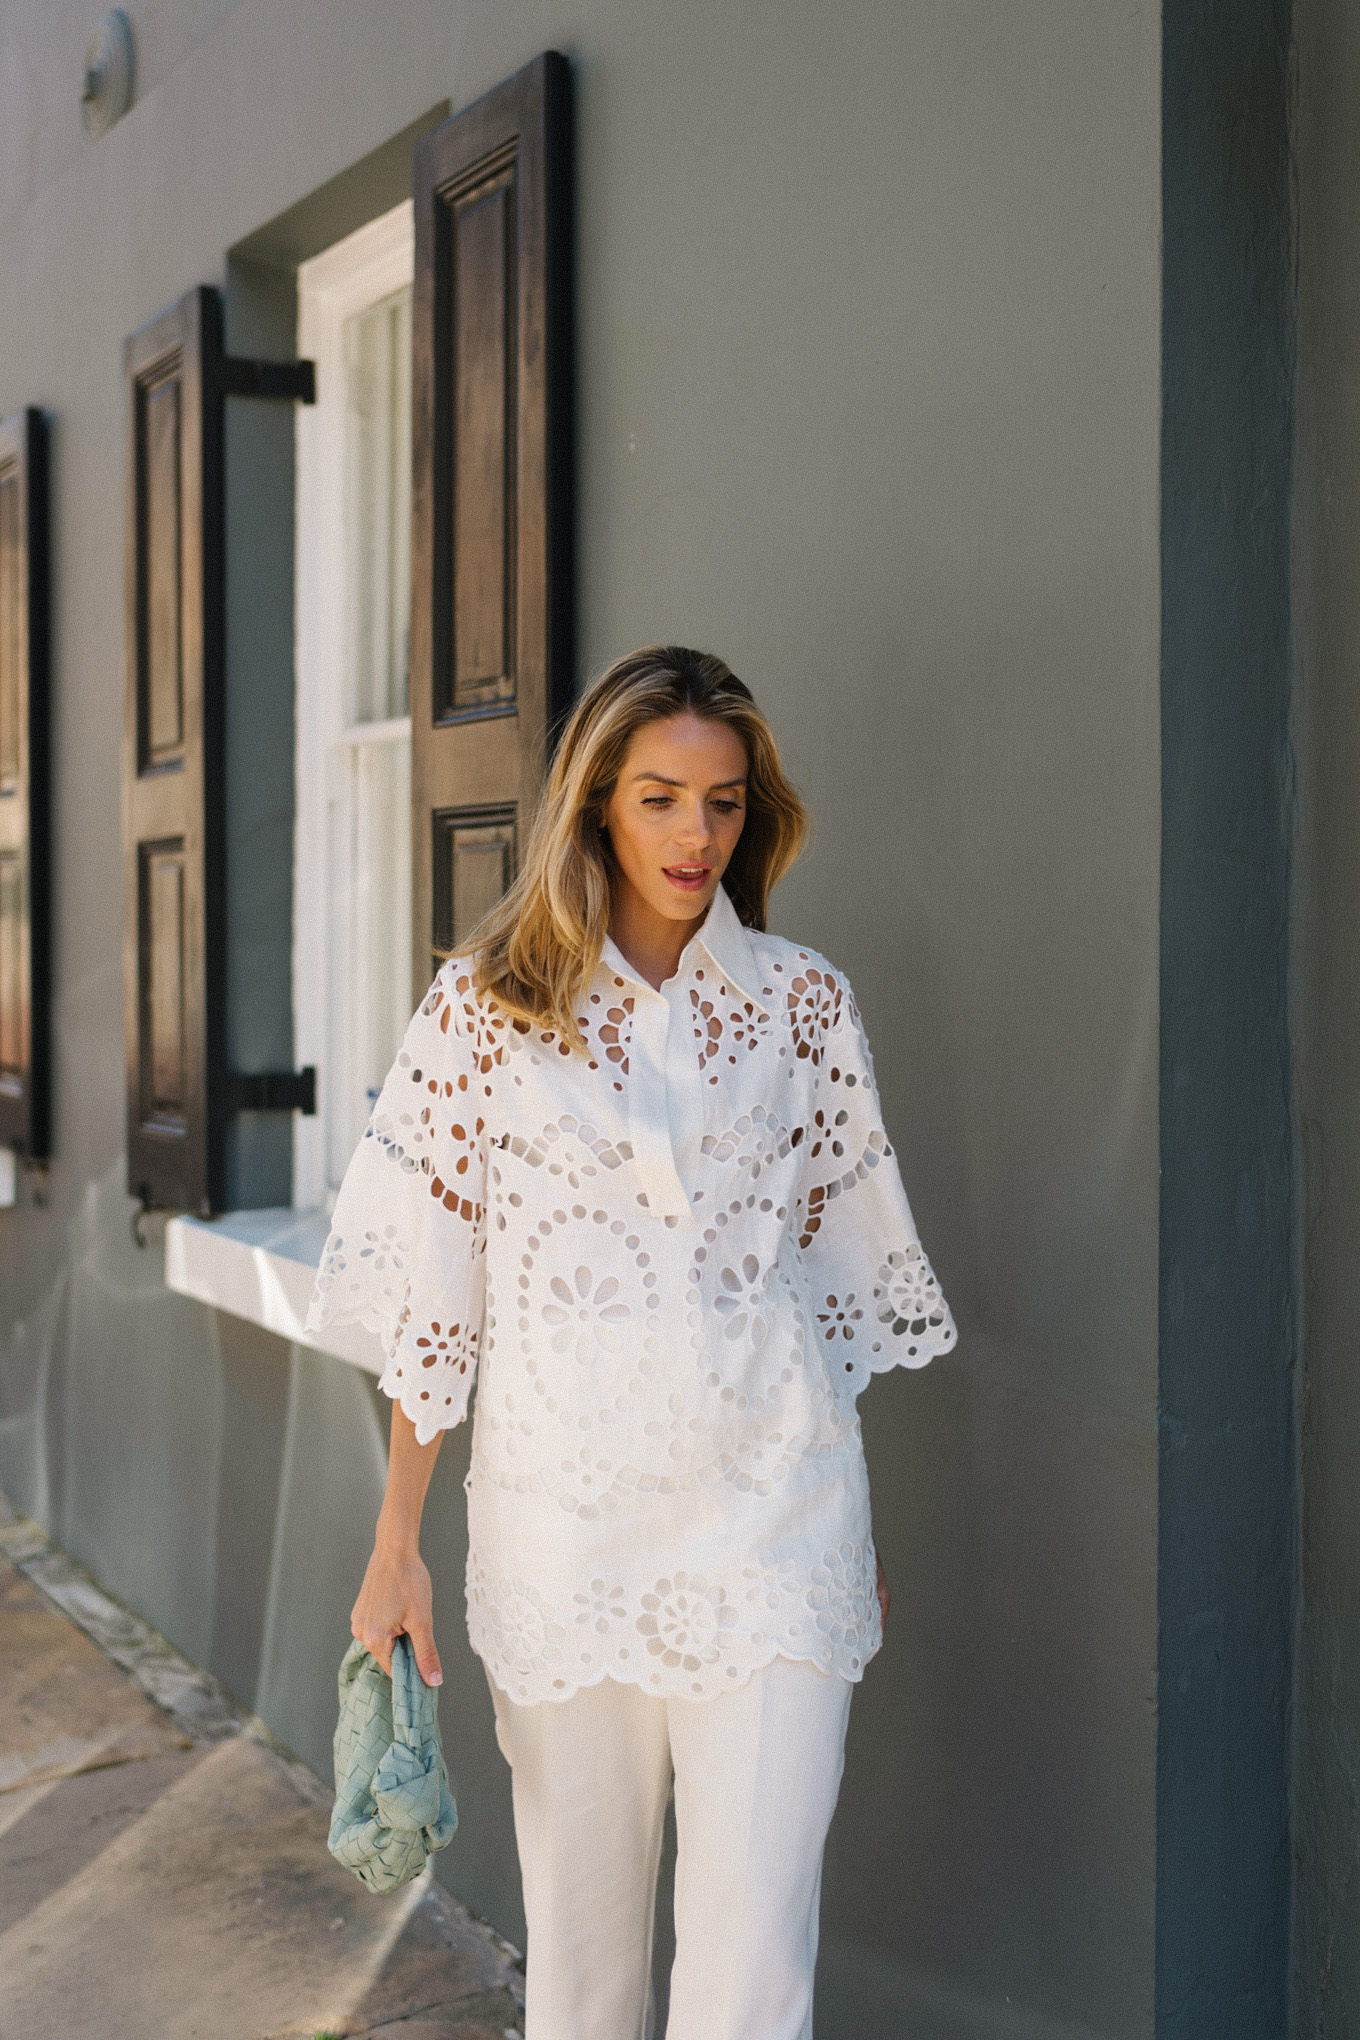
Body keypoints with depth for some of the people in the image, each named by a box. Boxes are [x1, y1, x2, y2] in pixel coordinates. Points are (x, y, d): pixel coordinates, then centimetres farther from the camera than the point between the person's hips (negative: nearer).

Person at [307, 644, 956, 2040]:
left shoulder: (803, 1002, 4)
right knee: (579, 1918, 13)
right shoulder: (484, 1007, 0)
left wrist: (861, 1533, 13)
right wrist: (396, 1545, 0)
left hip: (768, 1514, 1)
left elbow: (837, 1268, 10)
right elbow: (434, 1294, 1)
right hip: (561, 1517, 0)